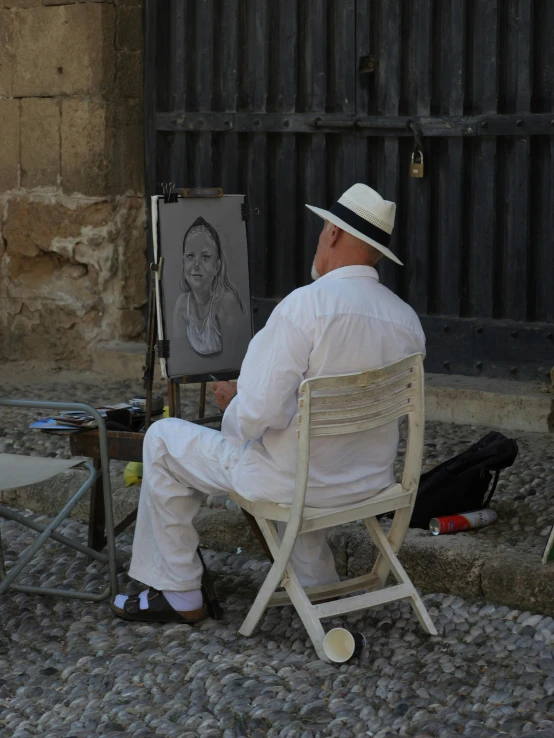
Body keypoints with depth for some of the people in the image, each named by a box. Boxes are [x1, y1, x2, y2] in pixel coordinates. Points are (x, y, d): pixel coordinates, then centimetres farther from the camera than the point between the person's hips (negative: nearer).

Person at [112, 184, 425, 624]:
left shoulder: (306, 306, -23)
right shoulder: (408, 319, -3)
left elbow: (259, 412, -27)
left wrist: (232, 404, -2)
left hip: (300, 480, -7)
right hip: (371, 482, 7)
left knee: (162, 440, 13)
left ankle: (178, 594, 20)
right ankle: (318, 581, 38)